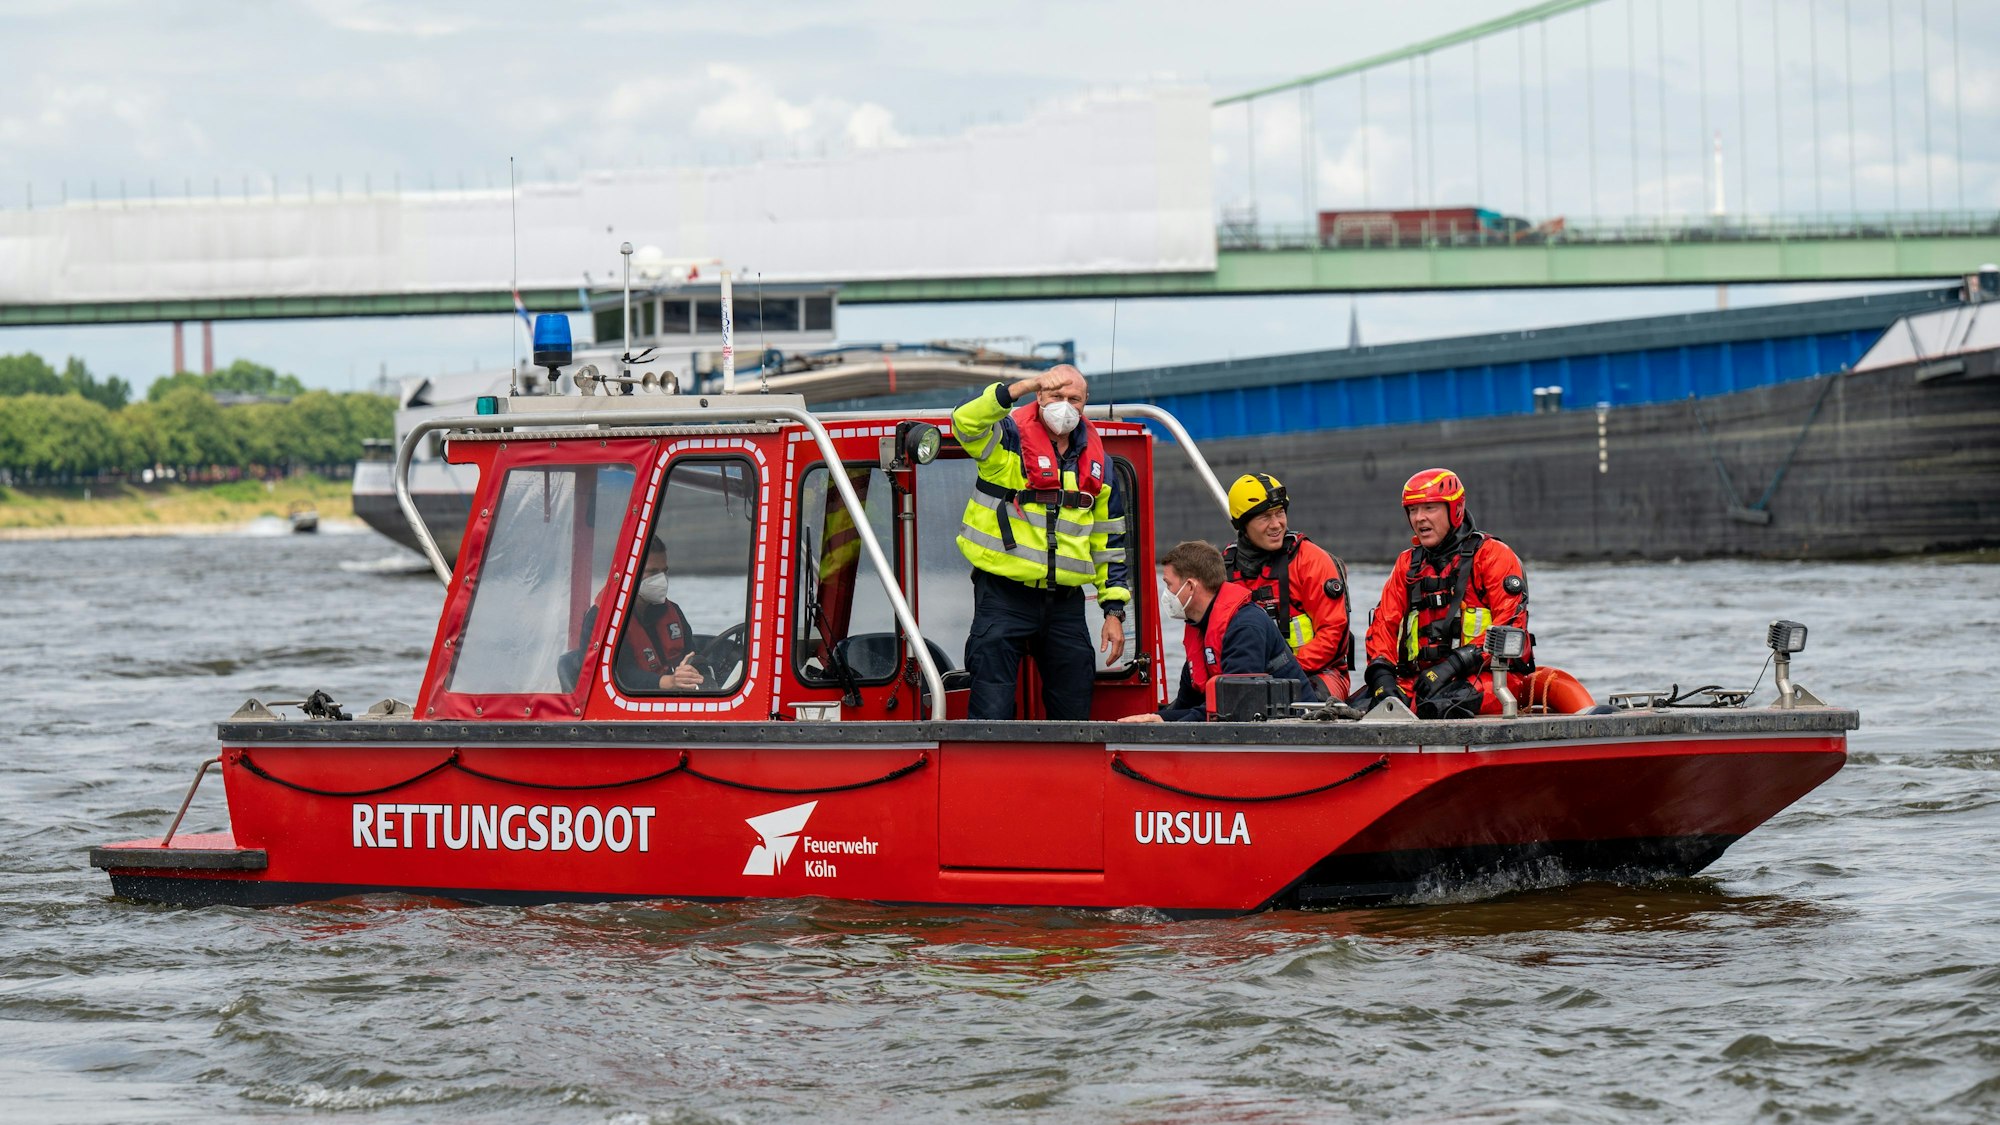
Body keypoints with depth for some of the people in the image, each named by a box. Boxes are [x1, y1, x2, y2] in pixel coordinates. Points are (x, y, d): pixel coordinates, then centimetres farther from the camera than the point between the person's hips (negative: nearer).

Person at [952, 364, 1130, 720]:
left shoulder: (1096, 460, 12)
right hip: (1004, 596, -5)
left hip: (1065, 603, 5)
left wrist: (1114, 610, 11)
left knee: (1074, 711, 9)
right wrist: (1025, 387, -38)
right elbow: (966, 423, -28)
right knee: (992, 710, -9)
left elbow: (1109, 540, 16)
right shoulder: (1010, 437, -4)